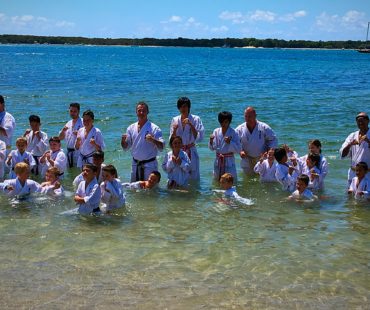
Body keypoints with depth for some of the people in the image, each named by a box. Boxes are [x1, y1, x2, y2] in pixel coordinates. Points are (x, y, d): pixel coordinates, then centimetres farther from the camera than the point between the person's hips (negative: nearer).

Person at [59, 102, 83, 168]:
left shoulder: (82, 123, -4)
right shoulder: (68, 123, 16)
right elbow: (60, 138, 17)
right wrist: (63, 130, -4)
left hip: (78, 152, -7)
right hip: (68, 151, 7)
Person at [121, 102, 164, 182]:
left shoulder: (154, 128, -7)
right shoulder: (131, 128, 7)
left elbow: (161, 147, -13)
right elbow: (126, 147, 9)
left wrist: (153, 140, -31)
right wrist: (123, 140, -12)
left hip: (150, 164, -4)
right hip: (135, 164, 4)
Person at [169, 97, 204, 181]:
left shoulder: (196, 119, -3)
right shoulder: (175, 120, 5)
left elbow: (199, 138, -11)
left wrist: (190, 125, -19)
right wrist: (174, 130, -14)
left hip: (191, 153, -2)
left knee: (194, 179, 1)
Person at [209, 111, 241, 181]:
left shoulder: (233, 133, -8)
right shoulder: (216, 131, 2)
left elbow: (238, 150, -10)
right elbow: (212, 148, 5)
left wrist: (230, 142, -23)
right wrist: (211, 141, -15)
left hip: (229, 161, -3)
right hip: (218, 161, 3)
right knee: (217, 180, 12)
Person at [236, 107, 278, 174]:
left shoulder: (264, 127, -10)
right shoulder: (240, 129, -7)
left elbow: (273, 140, -2)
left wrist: (268, 151, -14)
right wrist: (240, 151, -20)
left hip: (262, 159, -1)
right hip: (247, 161, 1)